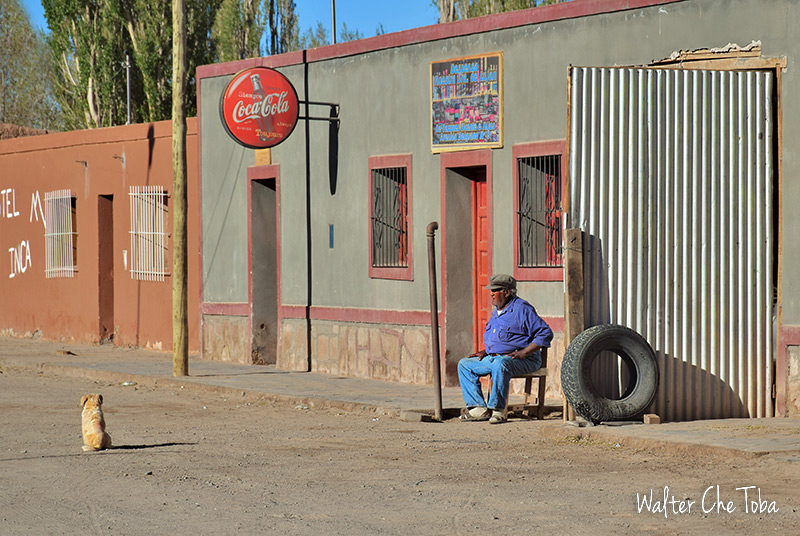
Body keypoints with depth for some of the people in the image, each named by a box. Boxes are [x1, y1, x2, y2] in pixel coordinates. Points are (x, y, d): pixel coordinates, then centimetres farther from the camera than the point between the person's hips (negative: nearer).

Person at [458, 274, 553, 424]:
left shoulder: (522, 309, -10)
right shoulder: (497, 312, 19)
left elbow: (545, 333, -15)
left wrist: (523, 352, -21)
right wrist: (485, 351, 11)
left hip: (523, 361, -9)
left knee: (500, 364, -40)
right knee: (464, 364, 2)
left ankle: (498, 409, -33)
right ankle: (479, 408, -10)